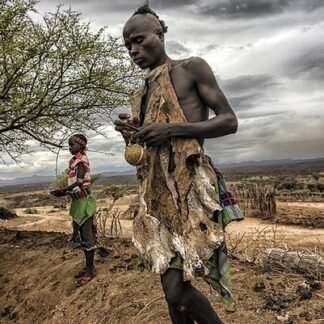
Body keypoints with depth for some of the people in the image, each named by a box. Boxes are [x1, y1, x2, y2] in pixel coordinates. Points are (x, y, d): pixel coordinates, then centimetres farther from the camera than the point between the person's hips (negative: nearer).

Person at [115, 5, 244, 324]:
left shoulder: (191, 68, 4)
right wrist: (130, 136, 2)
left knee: (177, 290, -12)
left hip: (190, 187, -6)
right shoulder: (142, 95, 22)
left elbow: (229, 121, -4)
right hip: (156, 193, 7)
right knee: (172, 287, 10)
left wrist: (171, 130, -14)